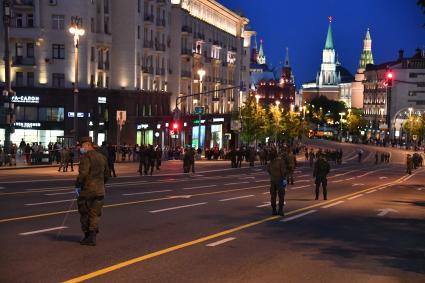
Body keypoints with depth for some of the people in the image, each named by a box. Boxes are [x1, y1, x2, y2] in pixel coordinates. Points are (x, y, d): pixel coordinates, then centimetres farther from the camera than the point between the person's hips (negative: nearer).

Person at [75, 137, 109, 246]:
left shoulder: (86, 157, -13)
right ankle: (92, 236, 4)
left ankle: (87, 236, 13)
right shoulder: (102, 157, 11)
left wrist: (77, 185, -11)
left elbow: (83, 173, -22)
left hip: (87, 190, -6)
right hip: (99, 191, 6)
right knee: (95, 214, 10)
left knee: (84, 214, 8)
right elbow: (106, 174, 17)